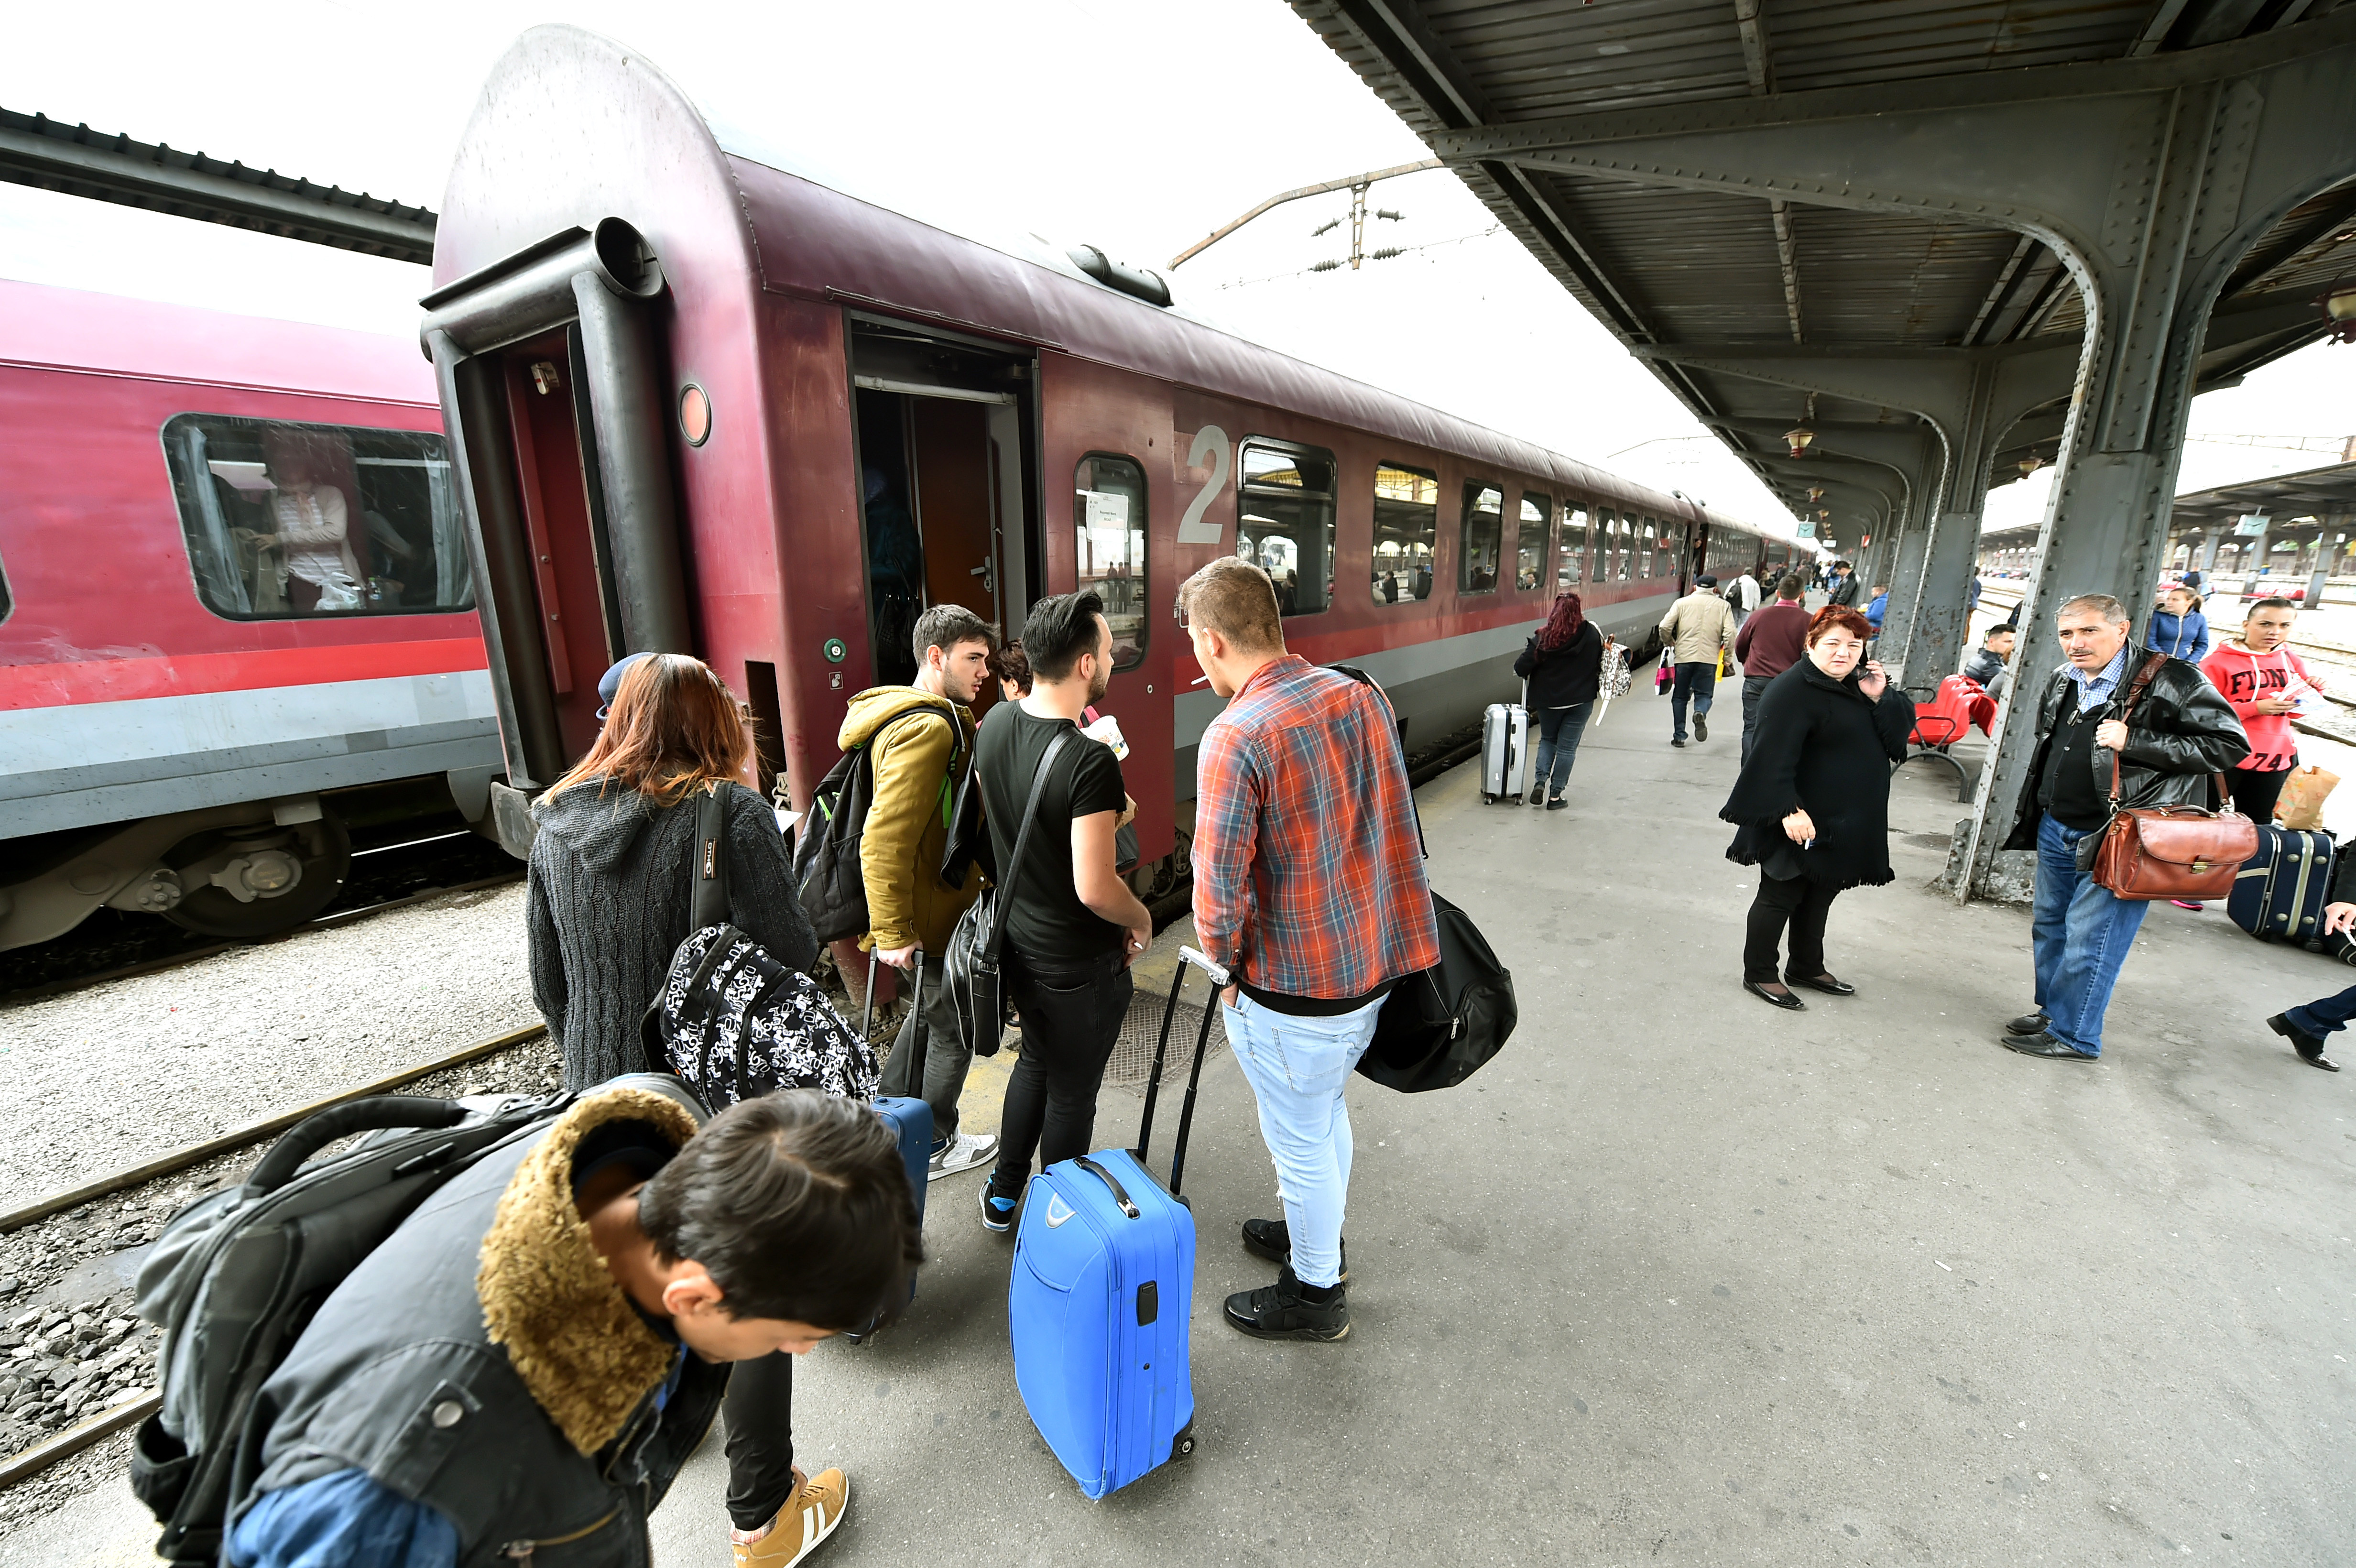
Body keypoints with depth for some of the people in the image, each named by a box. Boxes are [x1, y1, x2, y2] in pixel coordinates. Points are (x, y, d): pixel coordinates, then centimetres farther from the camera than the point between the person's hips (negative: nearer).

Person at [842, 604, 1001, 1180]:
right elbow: (885, 839, -31)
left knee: (932, 1009, 27)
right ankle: (934, 1146, 30)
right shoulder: (930, 727, -24)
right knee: (954, 1029, 9)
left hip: (934, 907, 10)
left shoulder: (942, 718, 11)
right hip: (933, 920, -10)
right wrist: (892, 932, -28)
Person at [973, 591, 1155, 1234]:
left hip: (1015, 942, 8)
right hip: (1079, 964, -7)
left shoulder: (995, 723, -4)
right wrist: (1142, 920, -9)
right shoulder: (1090, 762, -29)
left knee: (1035, 1060, 29)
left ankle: (1002, 1194, 46)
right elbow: (1095, 889, -29)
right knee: (1072, 1093, 15)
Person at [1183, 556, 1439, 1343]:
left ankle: (1316, 1293, 39)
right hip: (1369, 966, 8)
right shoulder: (1362, 696, -2)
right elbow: (1398, 828, 6)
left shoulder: (1233, 738, -25)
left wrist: (1226, 964, -3)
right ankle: (1315, 1234, 52)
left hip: (1292, 995, -7)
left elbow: (1220, 892, -22)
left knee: (1301, 1142, 16)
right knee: (1328, 1115, 29)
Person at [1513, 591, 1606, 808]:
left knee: (1547, 740, 21)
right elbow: (1600, 664, 5)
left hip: (1548, 700, 0)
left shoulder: (1543, 638, -14)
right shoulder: (1592, 634, -7)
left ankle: (1540, 782, 5)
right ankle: (1555, 795, 9)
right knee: (1567, 747, 7)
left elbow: (1521, 668, -14)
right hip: (1581, 701, 0)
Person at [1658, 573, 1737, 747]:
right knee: (1704, 694, 11)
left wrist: (1671, 642, 15)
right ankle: (1701, 713, -23)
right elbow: (1730, 634, -3)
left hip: (1683, 656, 0)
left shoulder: (1682, 603, 4)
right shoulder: (1723, 606, 6)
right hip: (1709, 658, 0)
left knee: (1680, 696, 12)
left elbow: (1665, 627, -4)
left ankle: (1679, 735, 12)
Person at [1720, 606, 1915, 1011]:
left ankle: (1807, 968, 34)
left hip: (1846, 823, 9)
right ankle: (1759, 974, 14)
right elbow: (1775, 757, -25)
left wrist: (1880, 699, -9)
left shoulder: (1860, 685, 10)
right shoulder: (1794, 690, -18)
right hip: (1802, 821, -9)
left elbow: (1901, 731, 7)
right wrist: (1789, 810, -31)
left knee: (1820, 895, 19)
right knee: (1781, 895, 1)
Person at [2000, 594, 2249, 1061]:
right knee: (2050, 927, 18)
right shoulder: (2062, 684, 9)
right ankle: (2050, 1009, 34)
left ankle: (2071, 1035, 14)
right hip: (2056, 831, 7)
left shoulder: (2171, 681, -12)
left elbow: (2230, 745, -15)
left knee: (2088, 943, 0)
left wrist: (2134, 741, -24)